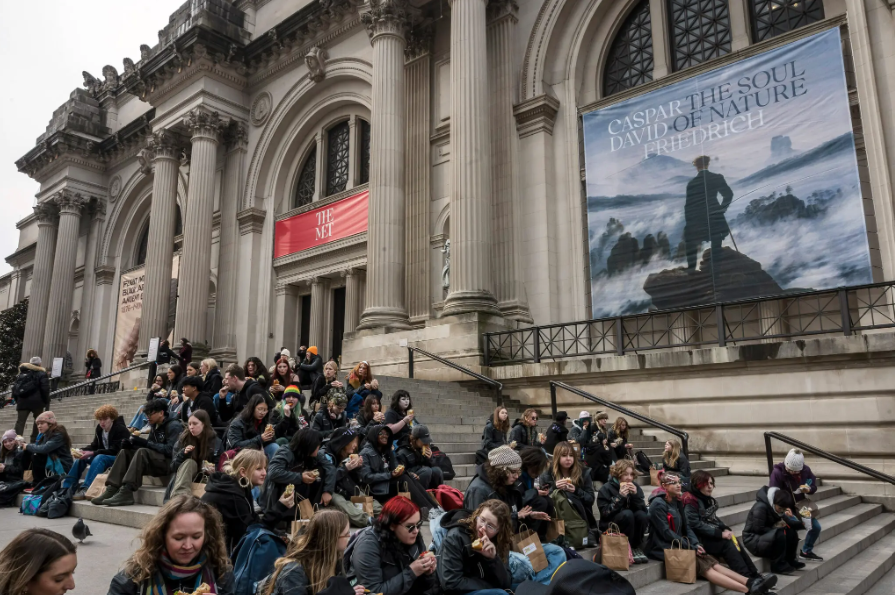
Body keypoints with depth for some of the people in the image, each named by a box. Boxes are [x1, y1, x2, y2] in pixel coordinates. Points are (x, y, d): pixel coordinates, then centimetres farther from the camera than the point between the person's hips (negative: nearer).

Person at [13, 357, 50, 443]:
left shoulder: (21, 373, 16)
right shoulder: (42, 374, 1)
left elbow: (14, 388, 14)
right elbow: (45, 389, -8)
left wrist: (17, 400, 19)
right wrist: (47, 402, -3)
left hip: (22, 401, 4)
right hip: (36, 402, -3)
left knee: (20, 422, 0)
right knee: (38, 421, 9)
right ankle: (34, 440, 8)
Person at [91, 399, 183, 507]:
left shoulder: (174, 426, -10)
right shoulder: (155, 426, 16)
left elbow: (170, 450, -22)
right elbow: (149, 446, 11)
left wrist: (145, 442, -24)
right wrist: (131, 443, -7)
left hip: (170, 462, -9)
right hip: (156, 461, 9)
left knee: (142, 452, -29)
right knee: (125, 452, 1)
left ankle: (126, 492, -35)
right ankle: (112, 490, -14)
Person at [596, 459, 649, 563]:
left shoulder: (635, 487, 4)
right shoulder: (606, 489, -9)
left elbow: (644, 510, -3)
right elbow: (605, 513, -19)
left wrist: (635, 495, -18)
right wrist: (620, 497, -25)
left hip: (631, 527, 4)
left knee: (642, 515, -25)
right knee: (627, 514, -31)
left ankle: (636, 546, -6)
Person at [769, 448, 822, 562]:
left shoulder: (805, 470, -8)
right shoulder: (777, 472, -23)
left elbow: (814, 485, 7)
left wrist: (809, 489, -18)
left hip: (799, 505, 6)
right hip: (784, 507, -6)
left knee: (816, 527, 3)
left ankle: (806, 551, 27)